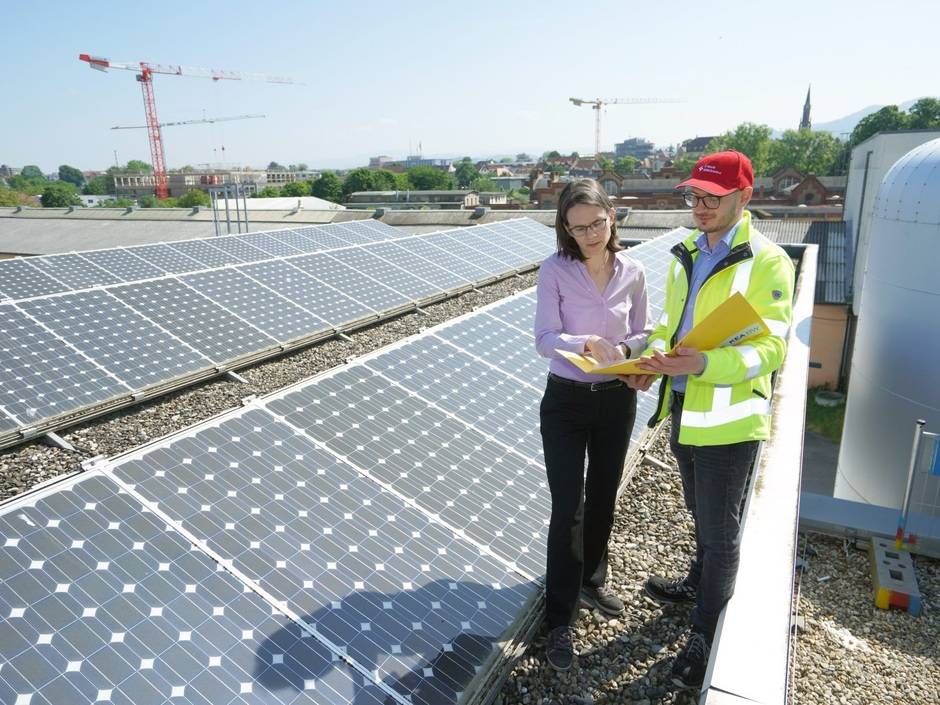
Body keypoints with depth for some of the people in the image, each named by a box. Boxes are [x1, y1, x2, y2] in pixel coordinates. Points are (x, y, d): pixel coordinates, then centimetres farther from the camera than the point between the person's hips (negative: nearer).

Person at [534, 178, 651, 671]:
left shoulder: (632, 272, -3)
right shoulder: (554, 271, -12)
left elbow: (643, 334, 5)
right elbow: (545, 340, -17)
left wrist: (623, 350, -17)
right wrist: (588, 343, -35)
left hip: (617, 400, 4)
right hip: (565, 401, -3)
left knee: (602, 499, 18)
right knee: (567, 509, -1)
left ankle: (591, 582, 43)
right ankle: (560, 619, 15)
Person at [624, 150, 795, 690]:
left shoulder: (767, 262, -15)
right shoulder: (686, 255, 7)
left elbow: (771, 349, -19)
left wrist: (706, 363, -34)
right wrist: (653, 358, -6)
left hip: (728, 420, -7)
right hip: (684, 411, 7)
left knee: (720, 530, 8)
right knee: (702, 515, 27)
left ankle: (705, 636, 25)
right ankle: (700, 585, 51)